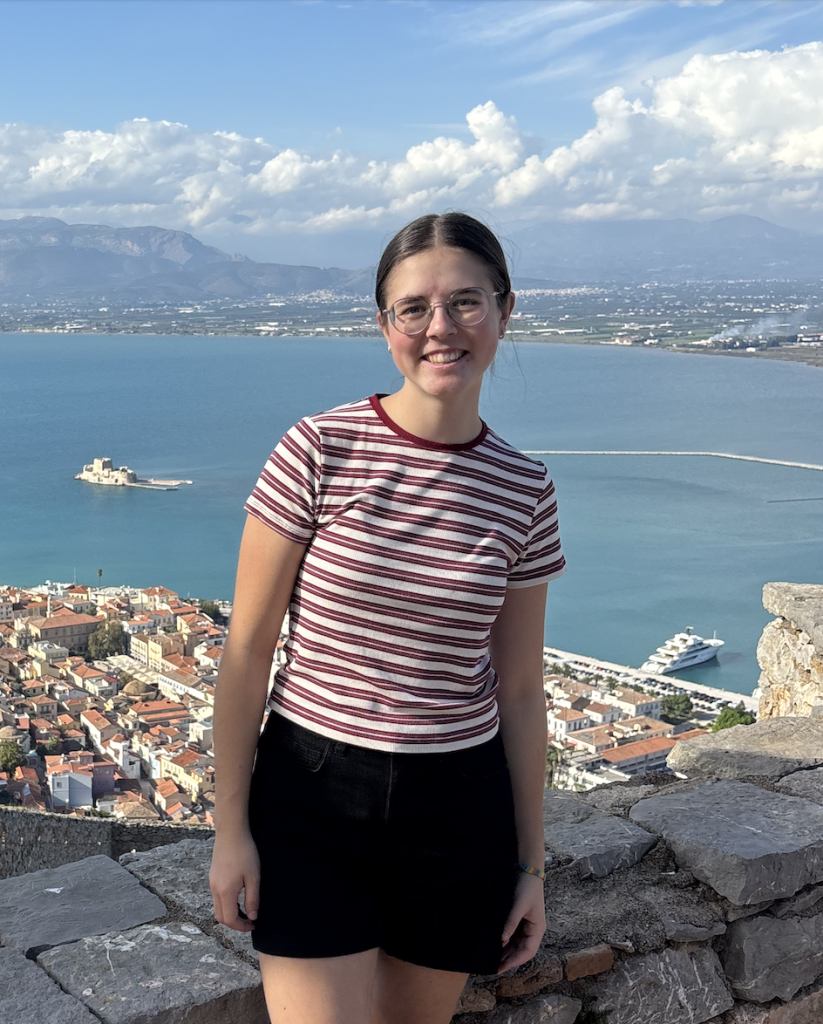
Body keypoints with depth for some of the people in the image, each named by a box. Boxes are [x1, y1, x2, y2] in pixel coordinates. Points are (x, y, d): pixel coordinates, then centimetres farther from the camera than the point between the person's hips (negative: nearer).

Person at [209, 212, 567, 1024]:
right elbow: (247, 650, -6)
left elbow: (519, 689, 5)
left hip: (457, 809, 3)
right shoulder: (318, 452, -10)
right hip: (312, 796, -3)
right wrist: (230, 825, -5)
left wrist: (531, 863, 8)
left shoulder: (524, 491, -1)